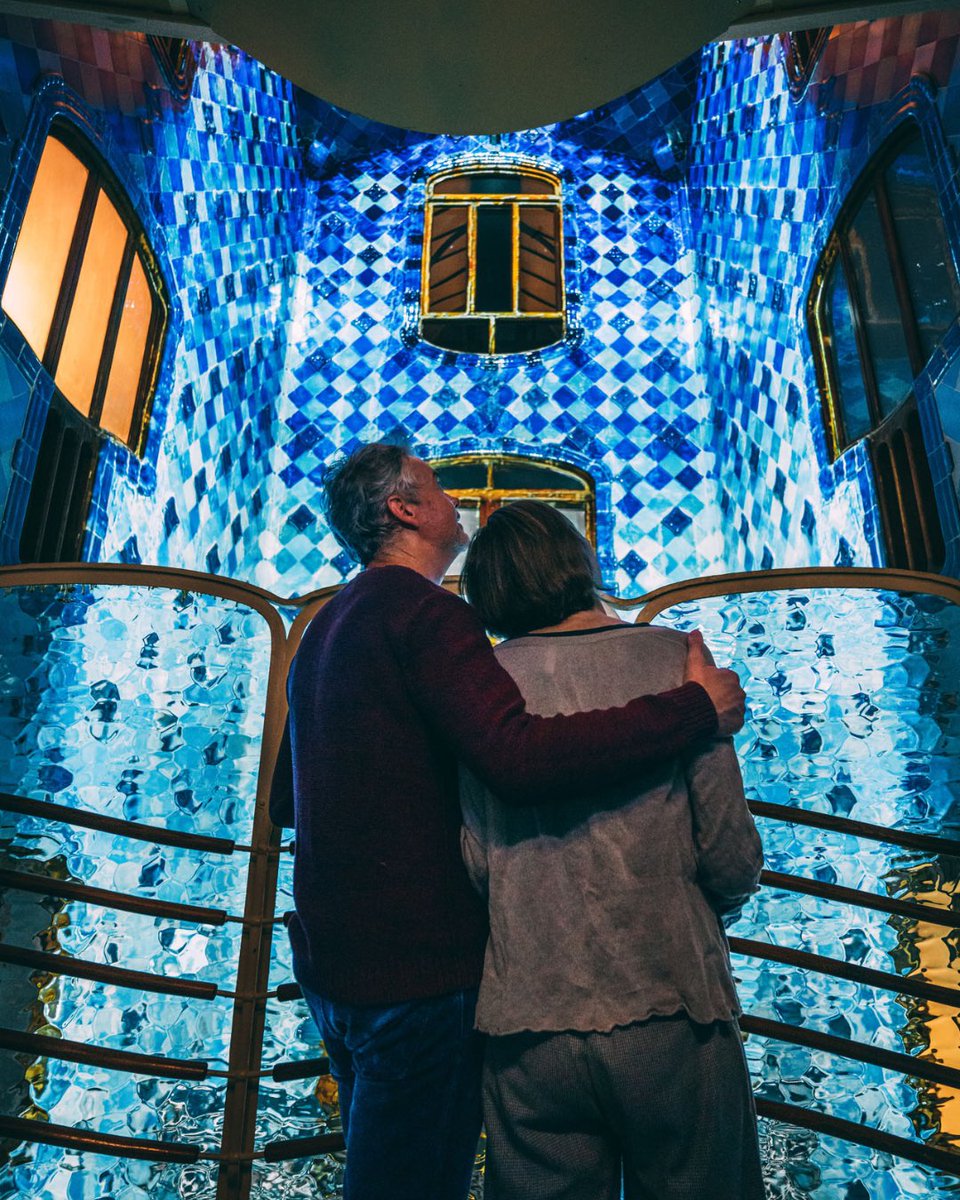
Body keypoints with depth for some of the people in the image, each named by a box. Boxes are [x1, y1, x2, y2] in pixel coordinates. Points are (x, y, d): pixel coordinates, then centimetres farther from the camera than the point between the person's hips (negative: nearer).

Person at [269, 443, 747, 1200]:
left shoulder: (323, 629, 13)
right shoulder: (424, 611, -16)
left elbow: (284, 803, 21)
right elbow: (522, 758, -31)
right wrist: (697, 709, -23)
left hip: (329, 960, 10)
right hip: (417, 966, -10)